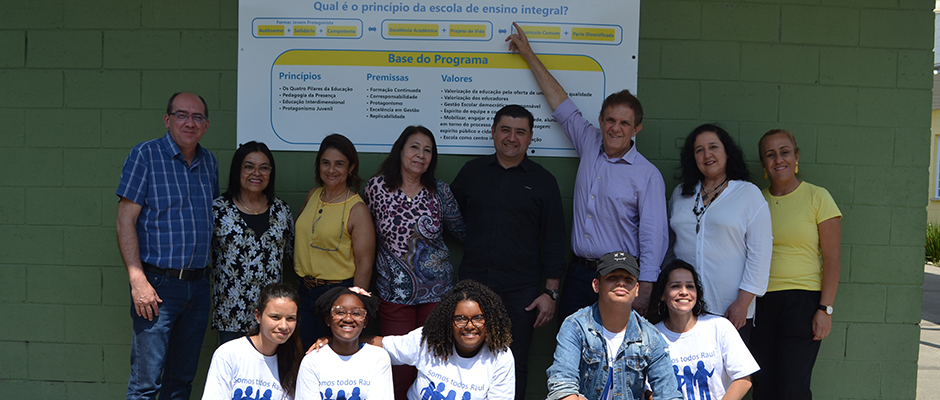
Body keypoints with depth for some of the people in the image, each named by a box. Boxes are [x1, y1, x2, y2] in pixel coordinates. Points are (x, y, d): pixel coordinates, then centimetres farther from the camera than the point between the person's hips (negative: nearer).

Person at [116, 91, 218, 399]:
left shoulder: (209, 162, 12)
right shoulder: (146, 155, -5)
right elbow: (125, 221, -9)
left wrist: (211, 272, 11)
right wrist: (138, 281, -17)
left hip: (198, 284, 6)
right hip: (158, 284, -5)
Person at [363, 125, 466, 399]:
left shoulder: (440, 191, -1)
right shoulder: (377, 187, -2)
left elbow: (462, 231, 13)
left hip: (437, 292, 1)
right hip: (394, 293, -1)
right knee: (398, 368, 2)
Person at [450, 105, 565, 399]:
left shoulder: (543, 181, 5)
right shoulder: (472, 171, 9)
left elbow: (554, 241, 3)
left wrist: (551, 292, -3)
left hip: (521, 292, -1)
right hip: (472, 284, 1)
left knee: (515, 365, 6)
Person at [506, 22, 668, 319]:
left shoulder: (648, 175, -5)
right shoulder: (589, 145, 9)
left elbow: (653, 236, -8)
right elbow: (561, 103, 17)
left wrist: (644, 290, -16)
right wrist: (528, 54, 22)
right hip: (578, 273, 5)